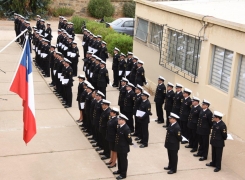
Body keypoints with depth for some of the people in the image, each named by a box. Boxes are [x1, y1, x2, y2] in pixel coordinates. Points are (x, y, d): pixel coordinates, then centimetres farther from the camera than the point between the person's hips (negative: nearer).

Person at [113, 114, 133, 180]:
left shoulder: (126, 129, -28)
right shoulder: (119, 126, -2)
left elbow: (129, 139, -22)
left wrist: (130, 143, -4)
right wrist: (116, 144, 10)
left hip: (123, 148, -8)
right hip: (119, 147, 8)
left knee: (123, 160, 7)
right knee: (119, 159, 23)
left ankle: (123, 174, 20)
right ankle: (120, 170, 43)